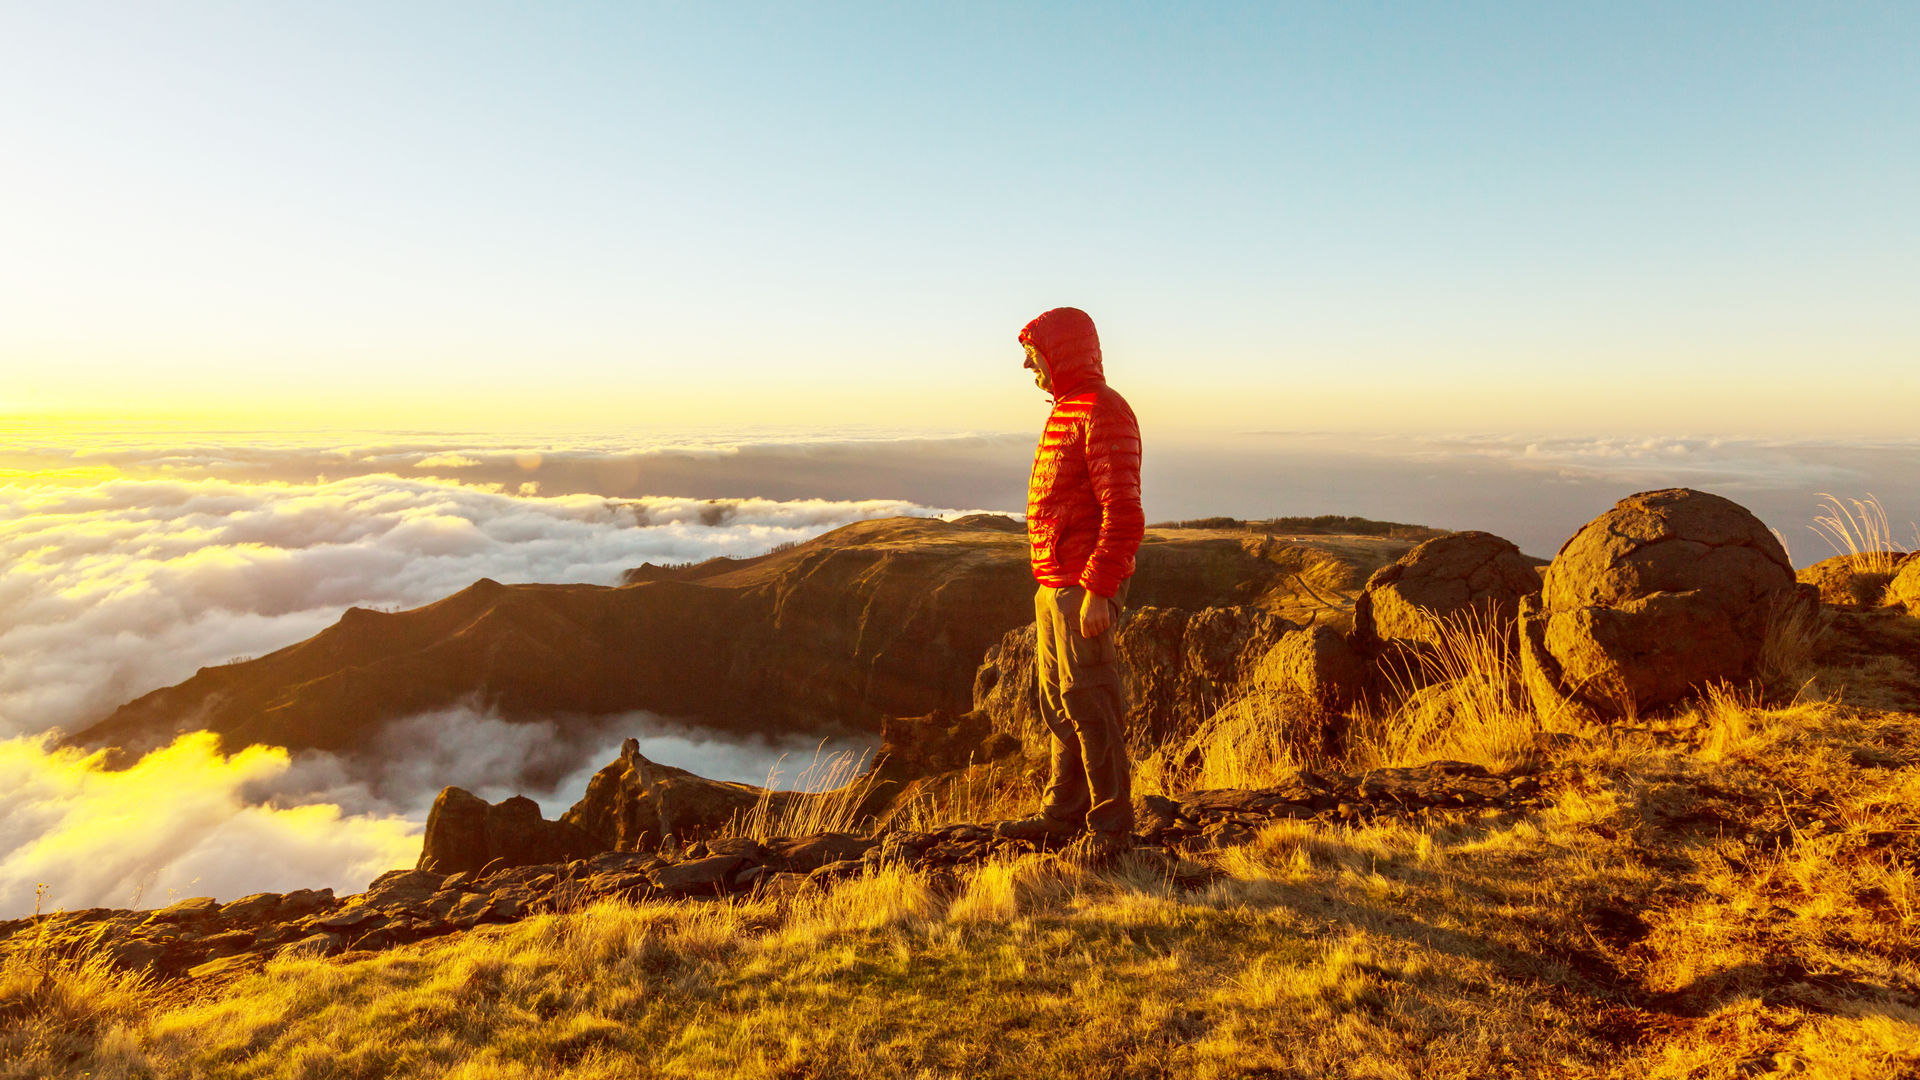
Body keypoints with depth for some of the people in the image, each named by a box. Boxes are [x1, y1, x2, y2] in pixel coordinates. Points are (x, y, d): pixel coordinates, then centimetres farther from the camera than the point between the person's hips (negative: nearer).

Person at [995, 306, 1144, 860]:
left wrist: (1098, 590, -23)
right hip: (1053, 586, 10)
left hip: (1084, 590, -10)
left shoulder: (1103, 412, -12)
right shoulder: (1067, 410, 19)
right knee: (1058, 704, 14)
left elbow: (1123, 511, -20)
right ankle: (1064, 814, 24)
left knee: (1089, 704, -4)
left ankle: (1110, 824, 8)